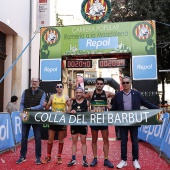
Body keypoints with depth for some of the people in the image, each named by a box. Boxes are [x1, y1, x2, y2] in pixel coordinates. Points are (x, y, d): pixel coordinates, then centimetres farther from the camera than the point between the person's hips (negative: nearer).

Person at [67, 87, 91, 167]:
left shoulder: (87, 102, 1)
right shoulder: (72, 102, 4)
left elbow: (89, 113, 5)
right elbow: (68, 112, 4)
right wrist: (71, 112, -16)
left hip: (83, 124, -1)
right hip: (74, 124, 1)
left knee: (83, 142, 7)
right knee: (74, 142, 10)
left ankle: (84, 160, 15)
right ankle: (73, 159, 19)